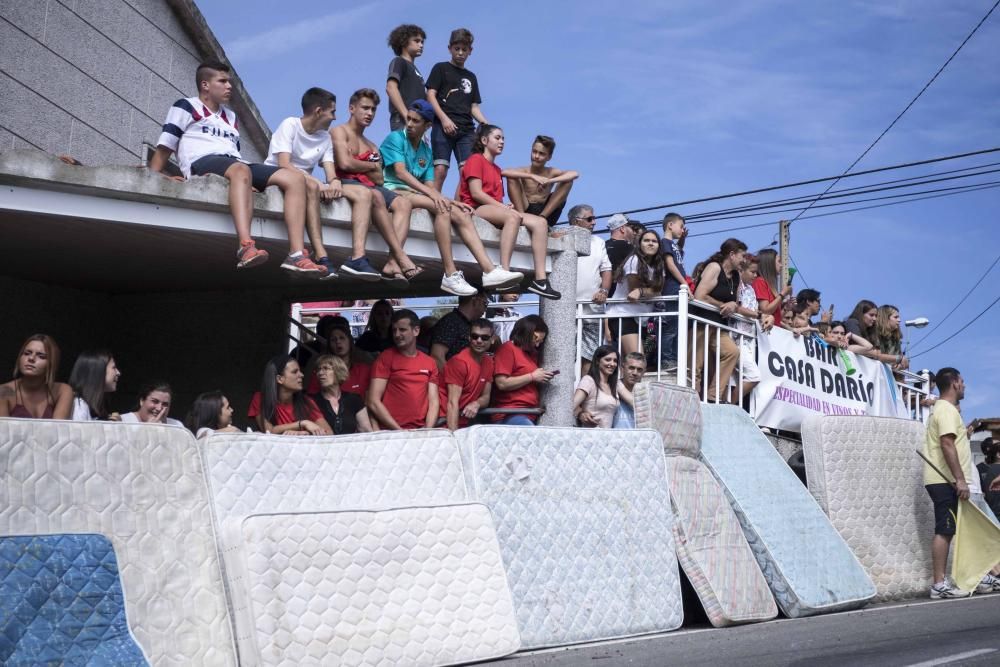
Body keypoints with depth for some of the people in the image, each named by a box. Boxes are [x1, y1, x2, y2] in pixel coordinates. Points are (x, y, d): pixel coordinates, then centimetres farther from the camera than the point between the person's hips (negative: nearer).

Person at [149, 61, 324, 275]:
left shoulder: (231, 118, 33)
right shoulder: (186, 107, 15)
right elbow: (164, 148, 7)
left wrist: (247, 184, 9)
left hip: (235, 165, 7)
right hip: (202, 162, -7)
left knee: (295, 178, -15)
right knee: (241, 170, -42)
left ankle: (296, 254, -32)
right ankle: (246, 248, -60)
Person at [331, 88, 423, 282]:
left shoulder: (372, 147, 28)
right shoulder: (339, 131, 8)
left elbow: (379, 180, 12)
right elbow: (345, 163, -11)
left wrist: (358, 166, -4)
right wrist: (372, 166, 5)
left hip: (368, 187, 7)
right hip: (345, 183, -7)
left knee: (403, 203, -18)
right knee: (376, 196, -36)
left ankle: (393, 263, -39)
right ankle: (401, 258, -39)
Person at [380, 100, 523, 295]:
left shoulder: (426, 151, 21)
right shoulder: (395, 138, 1)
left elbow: (429, 185, 14)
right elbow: (400, 172, -15)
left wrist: (451, 201, -5)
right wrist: (432, 193, -25)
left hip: (417, 195, 7)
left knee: (462, 214, -15)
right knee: (442, 209, -31)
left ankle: (489, 270, -27)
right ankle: (450, 275, -37)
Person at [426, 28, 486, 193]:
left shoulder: (471, 77, 25)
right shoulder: (441, 68, 12)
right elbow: (430, 95, 2)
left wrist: (486, 124, 2)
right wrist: (444, 119, -13)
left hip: (466, 130, 4)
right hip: (443, 127, -4)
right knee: (440, 170, -15)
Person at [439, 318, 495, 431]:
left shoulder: (489, 362, 7)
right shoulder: (459, 361, -13)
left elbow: (486, 396, 10)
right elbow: (452, 402, -18)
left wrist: (476, 404, -13)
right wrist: (453, 434, -26)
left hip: (464, 424, 6)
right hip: (445, 422, -6)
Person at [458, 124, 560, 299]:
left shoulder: (496, 168, 30)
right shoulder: (476, 159, 5)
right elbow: (476, 193, -9)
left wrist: (505, 206, -4)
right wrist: (502, 207, -12)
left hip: (496, 211, 8)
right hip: (476, 209, -8)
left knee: (540, 222, -12)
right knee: (513, 216, -38)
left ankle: (540, 279, -26)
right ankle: (504, 272, -50)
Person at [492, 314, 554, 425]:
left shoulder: (530, 353, 21)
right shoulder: (508, 349, -2)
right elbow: (502, 383, -13)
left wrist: (542, 378, 13)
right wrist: (532, 377, -7)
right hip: (510, 414, -8)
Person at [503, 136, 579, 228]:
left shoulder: (551, 172, 4)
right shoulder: (524, 171, 0)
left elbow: (575, 174, -14)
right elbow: (504, 172, -22)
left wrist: (550, 181, -28)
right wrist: (532, 176, -31)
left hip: (545, 212, 2)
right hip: (525, 211, -2)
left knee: (568, 181, -8)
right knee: (512, 178, -16)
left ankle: (542, 217, -16)